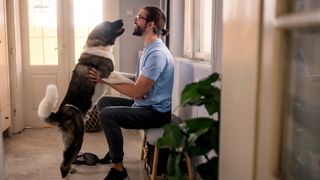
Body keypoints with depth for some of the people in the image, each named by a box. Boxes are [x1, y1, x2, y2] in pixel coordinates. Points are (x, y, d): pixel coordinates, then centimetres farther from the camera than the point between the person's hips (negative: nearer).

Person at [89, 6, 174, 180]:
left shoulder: (157, 53, -23)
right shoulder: (148, 49, 11)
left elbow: (137, 92, -25)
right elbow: (138, 82, 12)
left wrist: (106, 80, -17)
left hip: (155, 112, -11)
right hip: (144, 105, 11)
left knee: (107, 114, -24)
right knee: (103, 102, 15)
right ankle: (114, 152, 23)